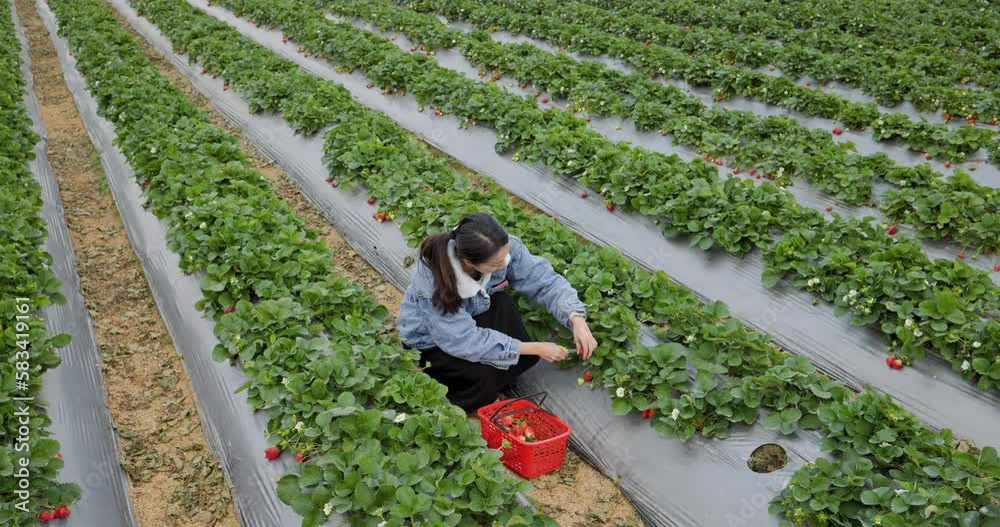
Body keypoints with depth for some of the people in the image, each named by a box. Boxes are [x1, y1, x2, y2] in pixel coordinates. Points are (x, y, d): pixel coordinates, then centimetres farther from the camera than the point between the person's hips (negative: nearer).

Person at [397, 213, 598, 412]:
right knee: (482, 381, -27)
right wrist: (536, 348, -31)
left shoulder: (503, 247, -28)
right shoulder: (433, 281, -38)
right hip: (430, 342, -5)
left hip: (472, 319, 6)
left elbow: (545, 280, -20)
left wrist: (577, 319, -36)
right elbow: (464, 341, -33)